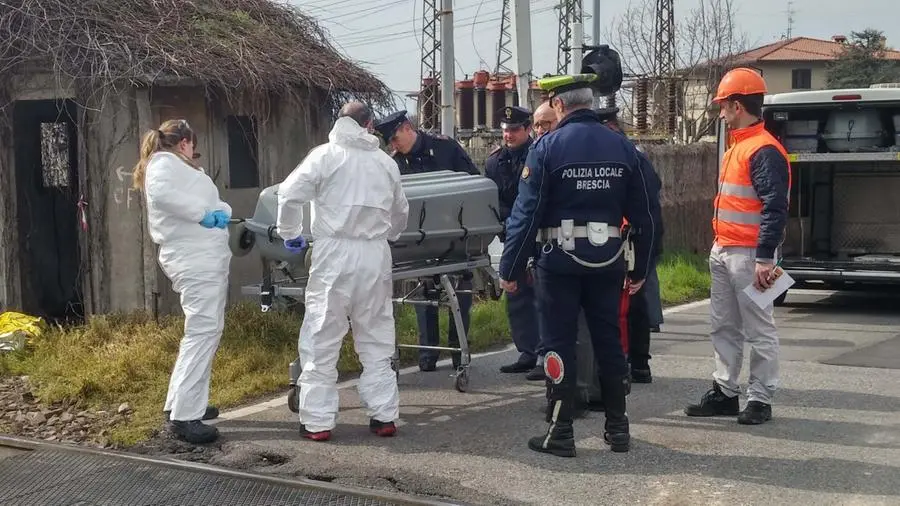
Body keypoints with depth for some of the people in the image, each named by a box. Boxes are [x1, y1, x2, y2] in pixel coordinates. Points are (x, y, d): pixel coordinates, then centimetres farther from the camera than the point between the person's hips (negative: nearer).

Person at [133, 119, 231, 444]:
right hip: (194, 259, -11)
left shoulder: (178, 167, 26)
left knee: (206, 331, 17)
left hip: (205, 258, 11)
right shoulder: (164, 161, -4)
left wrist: (221, 211, -2)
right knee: (202, 332, -14)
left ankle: (185, 405, 24)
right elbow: (161, 192, -26)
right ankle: (183, 417, -14)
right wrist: (203, 212, -21)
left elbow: (210, 201, 20)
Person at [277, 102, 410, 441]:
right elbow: (401, 212, 21)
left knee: (322, 339, 3)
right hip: (375, 254, 3)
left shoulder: (325, 155, -1)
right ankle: (384, 416, 15)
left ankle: (317, 421, 4)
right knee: (376, 338, 13)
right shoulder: (385, 162, 11)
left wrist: (290, 233, 7)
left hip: (334, 253, -3)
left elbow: (289, 194, -9)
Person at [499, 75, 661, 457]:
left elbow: (526, 214, -12)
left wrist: (510, 269, -7)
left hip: (560, 260, -4)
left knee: (560, 344, 4)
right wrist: (640, 269, 15)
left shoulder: (548, 147, -9)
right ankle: (617, 428, 20)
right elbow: (644, 215, 6)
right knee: (609, 342, 13)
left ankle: (560, 433, 7)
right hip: (607, 260, 4)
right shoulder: (622, 147, 4)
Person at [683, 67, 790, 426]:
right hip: (723, 252, 10)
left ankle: (760, 400, 6)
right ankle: (725, 392, 23)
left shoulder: (764, 151, -16)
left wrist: (765, 258, -24)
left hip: (748, 255, -10)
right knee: (723, 326, 14)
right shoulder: (738, 147, 16)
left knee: (758, 330, -1)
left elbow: (776, 207, -21)